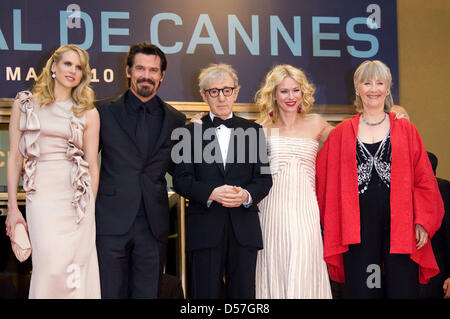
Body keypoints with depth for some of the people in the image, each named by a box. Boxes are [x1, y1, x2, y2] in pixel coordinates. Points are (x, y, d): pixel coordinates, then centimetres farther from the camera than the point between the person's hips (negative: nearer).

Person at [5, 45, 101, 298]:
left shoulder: (88, 113, 9)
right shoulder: (25, 103, 8)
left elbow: (92, 165, 9)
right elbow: (15, 157, 7)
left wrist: (90, 208, 4)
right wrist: (13, 207, 2)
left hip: (77, 195, 1)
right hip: (42, 194, -1)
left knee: (75, 270, -3)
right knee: (50, 266, -9)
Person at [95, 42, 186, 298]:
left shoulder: (176, 120, 11)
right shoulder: (104, 112, 5)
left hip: (154, 226, 2)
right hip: (112, 222, -2)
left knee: (148, 293, 7)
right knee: (110, 292, 1)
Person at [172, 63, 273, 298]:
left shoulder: (252, 130, 12)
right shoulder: (192, 132, 7)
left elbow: (265, 178, 7)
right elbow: (181, 180, -1)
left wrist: (246, 195, -14)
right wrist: (212, 193, -18)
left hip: (244, 228, 2)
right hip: (205, 228, -1)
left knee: (243, 293, 4)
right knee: (204, 294, 2)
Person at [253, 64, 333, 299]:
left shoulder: (315, 124, 11)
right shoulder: (263, 128, 9)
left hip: (304, 210, 0)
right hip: (272, 208, 0)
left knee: (301, 274, -7)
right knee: (274, 271, 2)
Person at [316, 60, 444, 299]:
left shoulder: (406, 130, 8)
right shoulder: (341, 134, 10)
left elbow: (424, 180, 5)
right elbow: (322, 176, 12)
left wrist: (423, 221, -4)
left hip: (399, 225, 0)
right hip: (359, 228, 1)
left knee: (403, 290, -2)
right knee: (363, 291, 2)